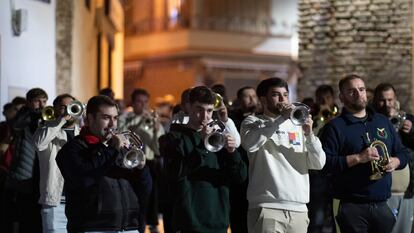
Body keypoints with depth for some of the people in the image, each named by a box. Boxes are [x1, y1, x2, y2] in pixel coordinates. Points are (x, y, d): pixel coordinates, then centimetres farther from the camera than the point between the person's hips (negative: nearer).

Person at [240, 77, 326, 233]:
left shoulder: (297, 125, 16)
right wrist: (281, 118, -16)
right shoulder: (252, 122, 7)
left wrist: (309, 134, -8)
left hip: (299, 209, 4)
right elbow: (250, 144, -17)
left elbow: (318, 164, 7)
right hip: (266, 208, -4)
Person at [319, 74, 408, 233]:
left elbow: (401, 153, 21)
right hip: (352, 207, -5)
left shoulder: (382, 121, 17)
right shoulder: (335, 127, -2)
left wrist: (395, 162, -2)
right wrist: (358, 158, -19)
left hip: (382, 205, 5)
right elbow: (324, 163, -13)